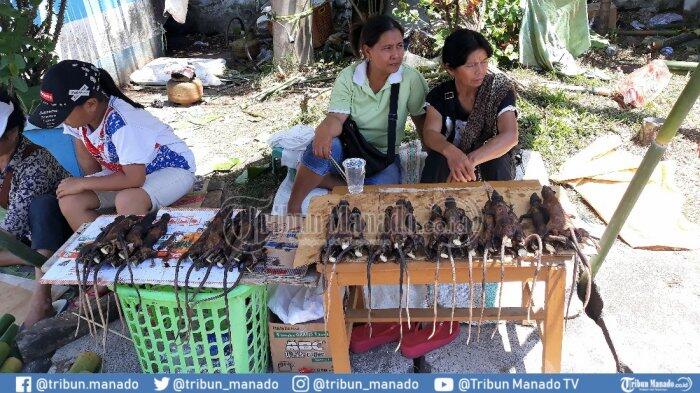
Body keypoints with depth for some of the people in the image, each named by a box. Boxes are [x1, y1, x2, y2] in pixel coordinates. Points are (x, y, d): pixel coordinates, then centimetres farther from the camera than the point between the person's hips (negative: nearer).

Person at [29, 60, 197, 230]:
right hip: (127, 170, 8)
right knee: (69, 200, -12)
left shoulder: (120, 124, -33)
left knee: (126, 200, -37)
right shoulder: (77, 114, -10)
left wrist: (83, 183, -24)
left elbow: (134, 179, -33)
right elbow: (88, 161, 4)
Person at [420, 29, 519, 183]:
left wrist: (470, 160, -43)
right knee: (436, 159, -30)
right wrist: (451, 152, -45)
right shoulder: (439, 94, -7)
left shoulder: (500, 89, -14)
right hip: (451, 160, 1)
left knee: (498, 159, -32)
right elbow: (430, 133, -21)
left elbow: (510, 136, -28)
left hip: (490, 163, 0)